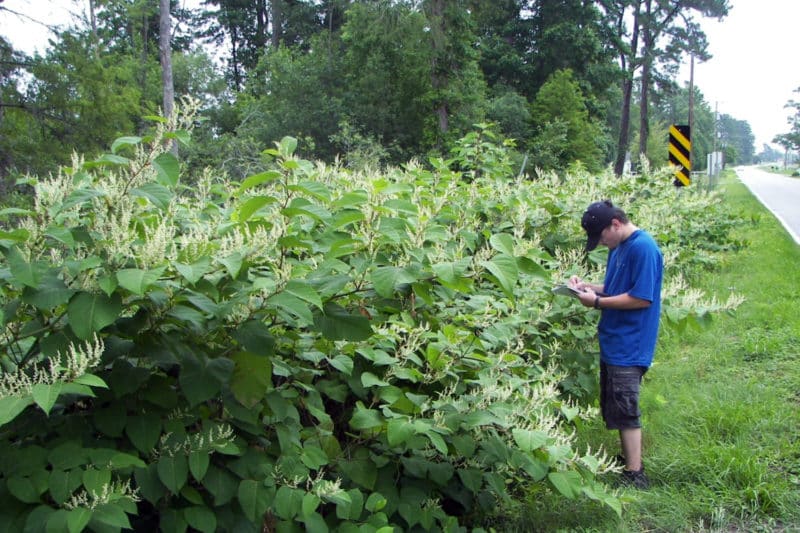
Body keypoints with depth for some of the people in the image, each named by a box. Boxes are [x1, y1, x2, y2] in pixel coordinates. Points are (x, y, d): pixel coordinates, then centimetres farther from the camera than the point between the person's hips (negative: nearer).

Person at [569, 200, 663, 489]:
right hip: (613, 341, 10)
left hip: (629, 345, -10)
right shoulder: (618, 247, 10)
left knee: (624, 411, -4)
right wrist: (587, 286, 3)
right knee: (612, 408, 17)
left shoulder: (643, 248, -19)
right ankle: (628, 459, 30)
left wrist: (597, 301, -18)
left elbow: (642, 298, -23)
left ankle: (635, 476, 6)